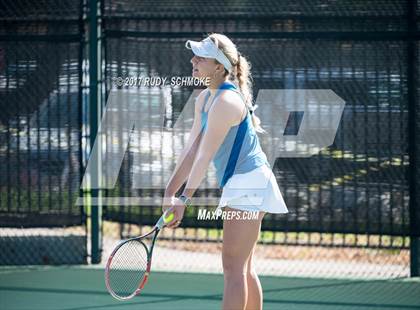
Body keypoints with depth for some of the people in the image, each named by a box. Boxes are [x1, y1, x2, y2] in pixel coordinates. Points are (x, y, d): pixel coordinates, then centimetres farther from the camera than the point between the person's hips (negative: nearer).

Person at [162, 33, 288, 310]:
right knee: (244, 268, 14)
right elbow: (192, 150, 10)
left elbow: (205, 155, -21)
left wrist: (185, 198, -20)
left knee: (233, 266, -11)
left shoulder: (226, 102, -20)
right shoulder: (205, 99, 10)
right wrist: (170, 192, 5)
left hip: (249, 183, -10)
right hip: (240, 186, 10)